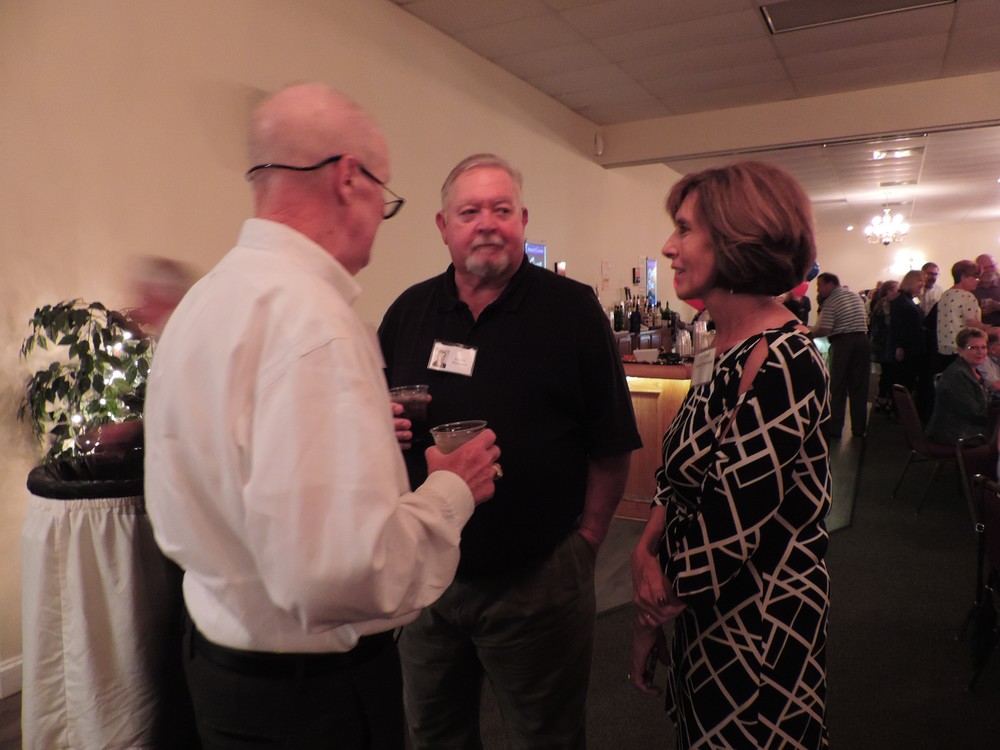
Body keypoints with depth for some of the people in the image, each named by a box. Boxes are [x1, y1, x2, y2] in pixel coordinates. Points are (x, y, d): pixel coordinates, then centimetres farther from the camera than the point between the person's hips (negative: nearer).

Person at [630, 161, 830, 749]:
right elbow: (683, 475, 7)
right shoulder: (731, 348, 3)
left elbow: (728, 528, -25)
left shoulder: (779, 362, -25)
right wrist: (646, 550, -8)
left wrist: (655, 611, -10)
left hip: (758, 628, -8)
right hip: (707, 616, 8)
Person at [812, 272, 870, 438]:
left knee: (838, 387, 2)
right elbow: (865, 321, 19)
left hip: (842, 342, -6)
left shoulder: (831, 301, -9)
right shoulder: (856, 297, 14)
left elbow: (823, 330, -16)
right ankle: (859, 428, 13)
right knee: (859, 387, 9)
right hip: (862, 340, 6)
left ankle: (835, 429, 3)